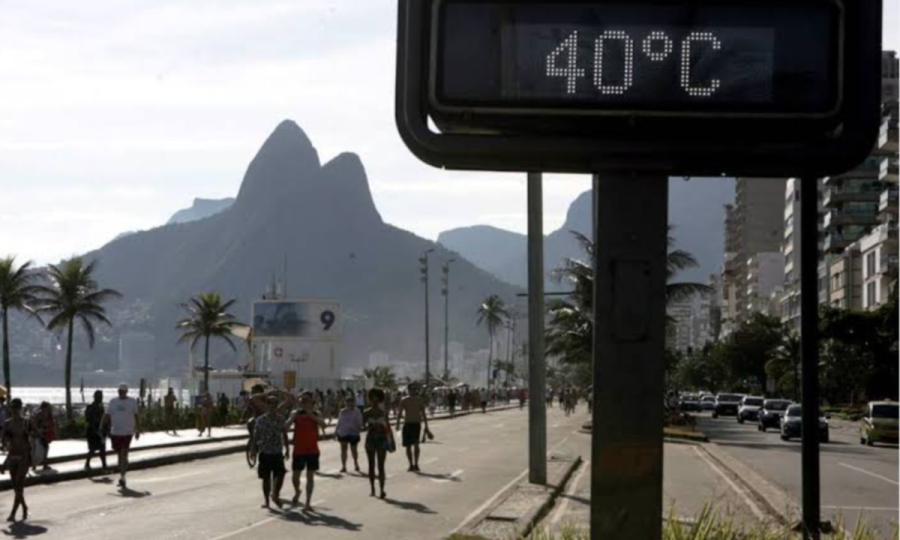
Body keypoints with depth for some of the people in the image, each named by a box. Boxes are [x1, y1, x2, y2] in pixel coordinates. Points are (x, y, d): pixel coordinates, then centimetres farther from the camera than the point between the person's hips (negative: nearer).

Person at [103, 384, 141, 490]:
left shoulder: (132, 402, 1)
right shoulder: (113, 401, 8)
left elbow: (136, 416, 6)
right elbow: (107, 416, 9)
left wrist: (138, 430, 4)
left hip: (127, 433, -4)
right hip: (115, 432, 4)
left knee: (124, 455, -12)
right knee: (119, 455, 14)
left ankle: (122, 478, -14)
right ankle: (122, 477, 27)